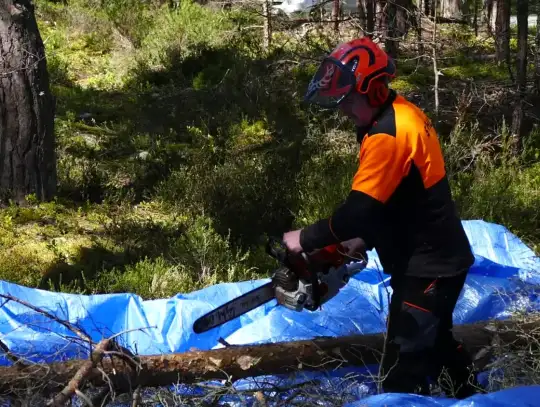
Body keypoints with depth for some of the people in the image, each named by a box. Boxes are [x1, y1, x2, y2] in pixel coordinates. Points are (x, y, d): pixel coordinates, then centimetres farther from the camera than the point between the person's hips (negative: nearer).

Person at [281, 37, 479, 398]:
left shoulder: (387, 135, -26)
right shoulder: (404, 115, 5)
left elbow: (357, 211, -27)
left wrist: (305, 239, -15)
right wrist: (364, 241, 9)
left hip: (426, 268, -10)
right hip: (439, 258, 11)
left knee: (403, 372, -6)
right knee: (436, 341, 29)